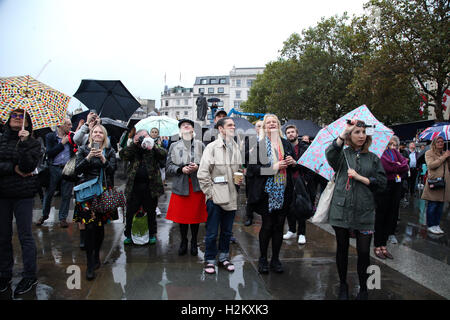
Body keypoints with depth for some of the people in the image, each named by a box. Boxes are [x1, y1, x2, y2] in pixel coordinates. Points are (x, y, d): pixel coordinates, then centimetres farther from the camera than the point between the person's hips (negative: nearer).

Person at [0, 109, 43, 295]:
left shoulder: (33, 143, 0)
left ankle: (30, 277, 12)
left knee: (25, 236, 2)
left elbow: (28, 166, -15)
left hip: (23, 195, -3)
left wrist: (23, 143, -20)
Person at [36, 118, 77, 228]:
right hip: (54, 169, -1)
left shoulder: (72, 136, 7)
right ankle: (44, 215, 30)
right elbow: (49, 153, -9)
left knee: (66, 195, 4)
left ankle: (63, 218, 17)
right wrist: (62, 143, -11)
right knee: (48, 193, 9)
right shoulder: (50, 136, 1)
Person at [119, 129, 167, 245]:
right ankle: (128, 235, 22)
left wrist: (152, 145, -19)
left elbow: (164, 154, -11)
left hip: (150, 186, -1)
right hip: (134, 185, 1)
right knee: (130, 211, 7)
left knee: (151, 212, 11)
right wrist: (134, 144, -11)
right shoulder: (133, 149, 9)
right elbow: (122, 155, -7)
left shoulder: (153, 149, 5)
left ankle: (152, 235, 25)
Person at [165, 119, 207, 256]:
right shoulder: (174, 146, 7)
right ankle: (183, 242, 25)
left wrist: (198, 167, -14)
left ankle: (194, 242, 24)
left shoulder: (200, 145, 5)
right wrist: (181, 169, -12)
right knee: (182, 216, 6)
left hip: (197, 186, 0)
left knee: (196, 215, 7)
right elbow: (168, 167, 4)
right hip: (180, 185, 0)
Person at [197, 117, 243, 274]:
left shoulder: (236, 148, 10)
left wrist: (240, 179, 3)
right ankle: (209, 260, 19)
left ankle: (224, 257, 31)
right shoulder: (212, 147, -7)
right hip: (215, 197, -5)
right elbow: (203, 173, -8)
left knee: (227, 231, 15)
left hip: (231, 197, 5)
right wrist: (210, 192, -9)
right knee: (212, 232, 4)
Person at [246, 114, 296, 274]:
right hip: (266, 192, -4)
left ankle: (275, 259, 22)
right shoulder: (258, 145, -2)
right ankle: (263, 259, 18)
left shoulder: (286, 144, 12)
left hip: (283, 192, 4)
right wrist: (274, 167, -17)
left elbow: (294, 165, 21)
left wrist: (292, 162, -3)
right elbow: (253, 168, -10)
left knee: (279, 226, 8)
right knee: (267, 226, 1)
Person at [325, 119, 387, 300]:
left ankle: (363, 288, 20)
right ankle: (343, 285, 28)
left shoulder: (373, 158, 11)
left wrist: (360, 177, -7)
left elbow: (382, 183, 4)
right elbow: (330, 154, -19)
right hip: (341, 208, -1)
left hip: (364, 211, 1)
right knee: (342, 249, 10)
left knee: (363, 252, -1)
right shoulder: (342, 154, 5)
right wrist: (344, 133, -21)